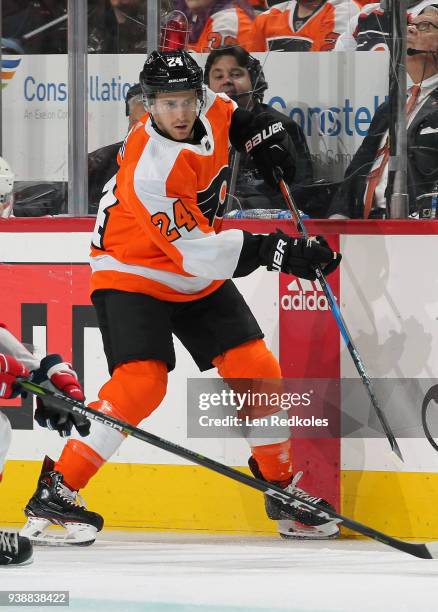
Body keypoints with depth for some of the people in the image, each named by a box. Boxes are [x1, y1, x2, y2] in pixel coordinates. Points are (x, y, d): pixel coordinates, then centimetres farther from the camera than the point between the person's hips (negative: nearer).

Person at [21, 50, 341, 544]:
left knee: (255, 369, 2)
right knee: (141, 380, -25)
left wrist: (259, 132, 7)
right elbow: (193, 250, -33)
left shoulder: (206, 109, -10)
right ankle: (55, 488, -17)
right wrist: (271, 251, -35)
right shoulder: (148, 169, -32)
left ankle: (281, 487, 18)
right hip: (133, 274, -7)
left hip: (197, 278, 7)